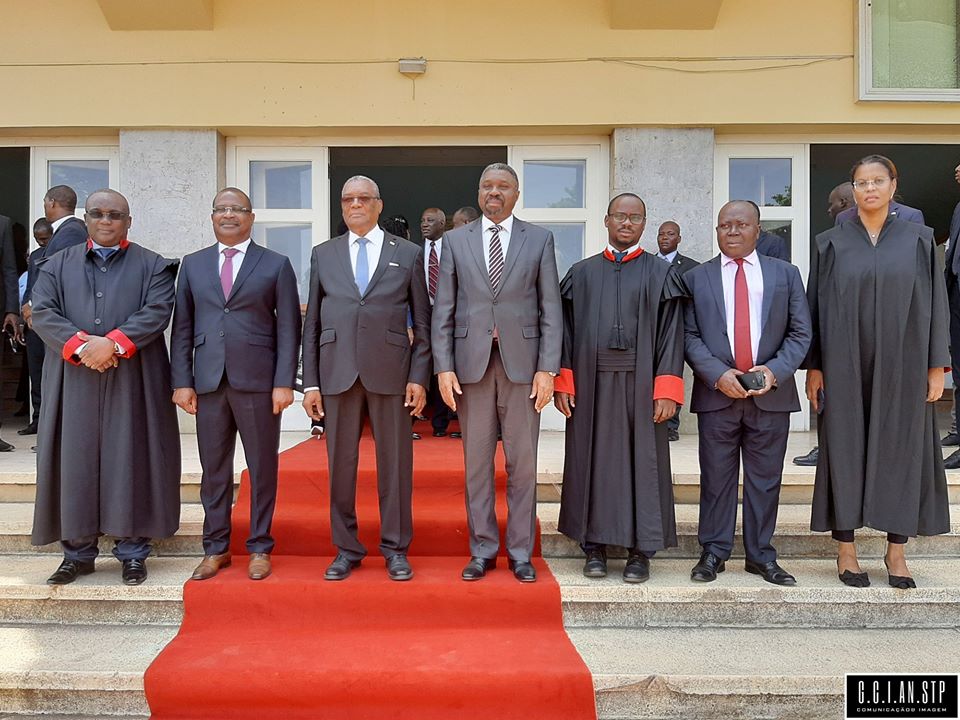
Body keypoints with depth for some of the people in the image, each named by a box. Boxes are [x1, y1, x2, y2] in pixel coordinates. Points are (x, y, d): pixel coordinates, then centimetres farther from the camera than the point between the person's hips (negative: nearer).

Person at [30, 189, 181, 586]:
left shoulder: (152, 266, 8)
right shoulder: (57, 265, 14)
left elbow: (157, 311, -6)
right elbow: (42, 312, 2)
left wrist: (113, 343, -18)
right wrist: (80, 346, -15)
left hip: (132, 381, -2)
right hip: (73, 382, 2)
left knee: (130, 461, 1)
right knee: (75, 462, 5)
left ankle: (133, 552, 9)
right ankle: (77, 552, 16)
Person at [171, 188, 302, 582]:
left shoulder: (276, 264, 4)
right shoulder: (193, 264, 12)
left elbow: (288, 328, -1)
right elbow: (182, 327, 10)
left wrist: (284, 383, -8)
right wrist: (182, 382, 2)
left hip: (258, 382, -2)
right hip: (208, 382, 3)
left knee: (262, 468, 5)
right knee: (214, 469, 9)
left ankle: (259, 548, 18)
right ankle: (216, 548, 21)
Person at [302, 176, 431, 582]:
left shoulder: (409, 254, 8)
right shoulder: (323, 255, 12)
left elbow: (423, 323, 5)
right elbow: (312, 324, 10)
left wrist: (419, 377, -4)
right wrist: (310, 382, 3)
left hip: (390, 373, -1)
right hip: (338, 374, 2)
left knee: (394, 463, 4)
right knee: (340, 464, 6)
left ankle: (395, 548, 18)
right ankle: (346, 549, 20)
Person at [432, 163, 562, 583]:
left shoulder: (539, 240, 6)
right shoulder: (455, 241, 9)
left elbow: (550, 309, 2)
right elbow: (443, 310, 5)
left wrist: (547, 368, -6)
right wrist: (443, 367, -3)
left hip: (522, 361, -1)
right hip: (471, 362, 1)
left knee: (522, 463, 5)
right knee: (477, 463, 7)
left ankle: (520, 552, 18)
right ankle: (483, 550, 20)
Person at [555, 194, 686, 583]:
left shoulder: (661, 274, 6)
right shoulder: (582, 273, 11)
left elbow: (671, 333, -1)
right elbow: (567, 329, 8)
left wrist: (667, 389, -9)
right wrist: (563, 382, -2)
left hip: (640, 385, -1)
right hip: (591, 383, 2)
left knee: (642, 461, 2)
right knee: (593, 459, 6)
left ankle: (641, 550, 14)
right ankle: (594, 545, 18)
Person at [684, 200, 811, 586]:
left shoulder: (785, 274, 9)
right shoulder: (696, 278, 7)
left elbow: (800, 333, 5)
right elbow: (689, 335, 1)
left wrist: (775, 371, -11)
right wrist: (718, 374, -13)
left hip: (771, 395, 1)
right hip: (716, 394, -1)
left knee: (765, 479, 8)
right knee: (716, 478, 6)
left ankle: (761, 555, 20)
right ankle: (713, 552, 17)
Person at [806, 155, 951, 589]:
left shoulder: (918, 240, 5)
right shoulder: (831, 244, 4)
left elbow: (934, 304, 5)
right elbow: (817, 307, 3)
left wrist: (936, 366, -1)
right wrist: (813, 367, -2)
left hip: (903, 366, 1)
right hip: (846, 367, -1)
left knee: (902, 450, 5)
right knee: (845, 450, 2)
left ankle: (896, 550, 18)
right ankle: (845, 550, 13)